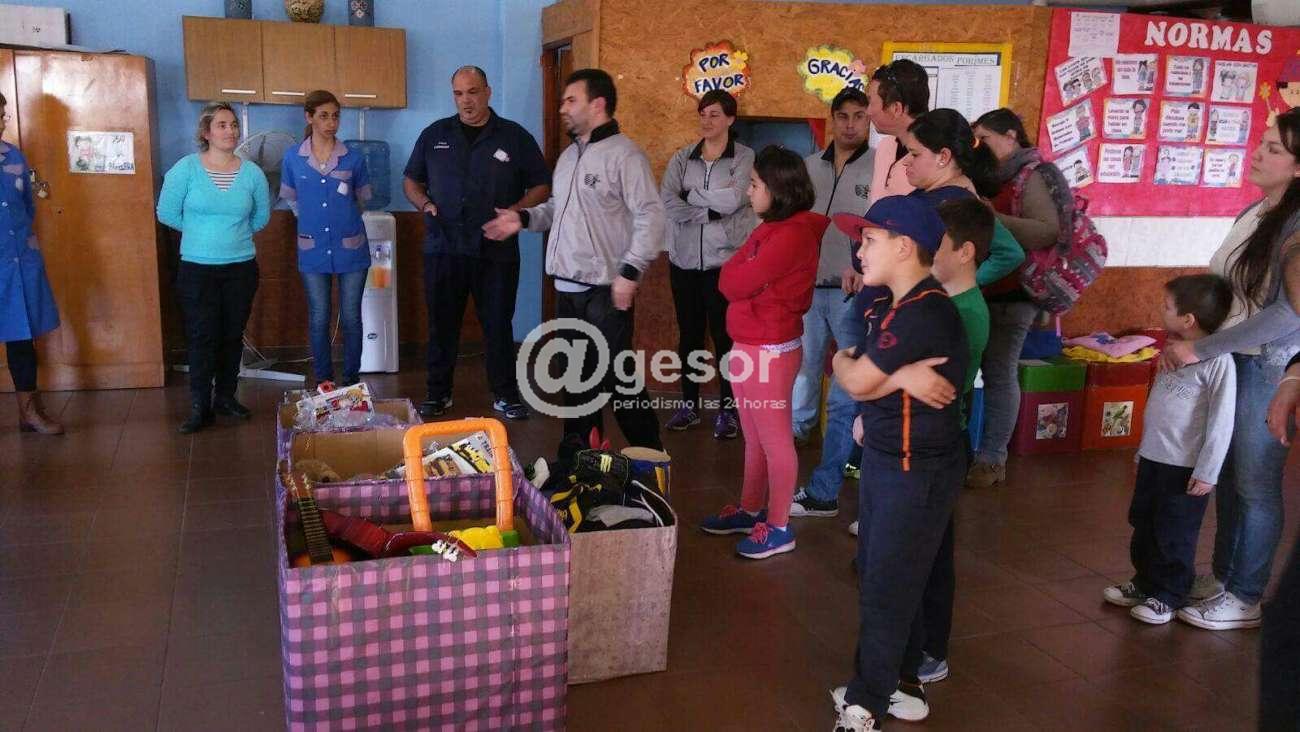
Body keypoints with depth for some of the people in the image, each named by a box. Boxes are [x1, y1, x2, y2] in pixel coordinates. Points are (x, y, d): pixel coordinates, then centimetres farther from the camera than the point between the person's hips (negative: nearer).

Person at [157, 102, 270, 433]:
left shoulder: (252, 173, 0)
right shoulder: (186, 168, -7)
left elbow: (261, 217, 12)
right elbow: (167, 213, -1)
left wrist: (231, 233, 10)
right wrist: (201, 231, 7)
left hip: (241, 267, 3)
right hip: (197, 268, -2)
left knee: (233, 335, 11)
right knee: (202, 337, 0)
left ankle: (225, 396, 27)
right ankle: (200, 408, 7)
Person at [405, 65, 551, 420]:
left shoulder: (515, 137, 3)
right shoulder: (435, 135, 9)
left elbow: (542, 186, 6)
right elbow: (411, 180, 17)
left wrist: (516, 211, -11)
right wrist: (424, 204, -3)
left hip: (497, 251, -2)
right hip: (443, 248, 2)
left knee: (499, 324, 4)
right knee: (442, 324, 9)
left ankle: (505, 395, 16)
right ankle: (438, 393, 21)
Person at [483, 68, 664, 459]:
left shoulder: (624, 154, -12)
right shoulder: (569, 155, 15)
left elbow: (651, 215, -18)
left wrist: (630, 272, -23)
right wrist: (524, 218, 8)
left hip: (605, 289, -8)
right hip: (568, 287, 9)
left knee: (617, 375, -3)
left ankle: (648, 453, 11)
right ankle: (577, 451, 29)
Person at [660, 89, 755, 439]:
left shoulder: (745, 157, -3)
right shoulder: (682, 157, 6)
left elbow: (732, 200, -18)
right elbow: (667, 202, -8)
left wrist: (692, 193, -7)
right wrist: (711, 211, -15)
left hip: (725, 259, -3)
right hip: (684, 259, 4)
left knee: (724, 333, 2)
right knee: (689, 332, 11)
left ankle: (728, 408, 14)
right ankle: (689, 404, 24)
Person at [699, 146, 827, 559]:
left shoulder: (790, 236, -20)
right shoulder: (773, 230, 13)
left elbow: (732, 284, -17)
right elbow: (736, 283, 13)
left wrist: (734, 268, 0)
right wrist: (741, 273, -5)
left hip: (770, 351, -10)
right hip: (749, 347, 10)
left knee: (775, 439, 1)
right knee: (754, 438, 20)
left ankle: (778, 528, 12)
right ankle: (751, 510, 33)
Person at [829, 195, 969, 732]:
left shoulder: (925, 314, -25)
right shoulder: (891, 303, 5)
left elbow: (856, 381, -19)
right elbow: (867, 376, 14)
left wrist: (842, 361, 2)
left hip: (917, 471, -9)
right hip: (883, 456, 9)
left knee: (886, 591, 3)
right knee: (877, 577, 19)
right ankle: (893, 682, 37)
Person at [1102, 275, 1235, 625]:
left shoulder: (1218, 360, -18)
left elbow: (1221, 422, -18)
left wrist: (1207, 472, -17)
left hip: (1186, 468, -8)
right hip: (1152, 459, 8)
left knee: (1174, 536, 5)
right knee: (1142, 526, 19)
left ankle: (1169, 596, 21)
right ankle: (1145, 583, 35)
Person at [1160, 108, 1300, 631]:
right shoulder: (1251, 215, 8)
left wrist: (1201, 350, -22)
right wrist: (1184, 341, 3)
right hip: (1227, 362, 6)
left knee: (1255, 485, 5)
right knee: (1227, 477, 15)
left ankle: (1245, 599, 19)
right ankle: (1222, 576, 30)